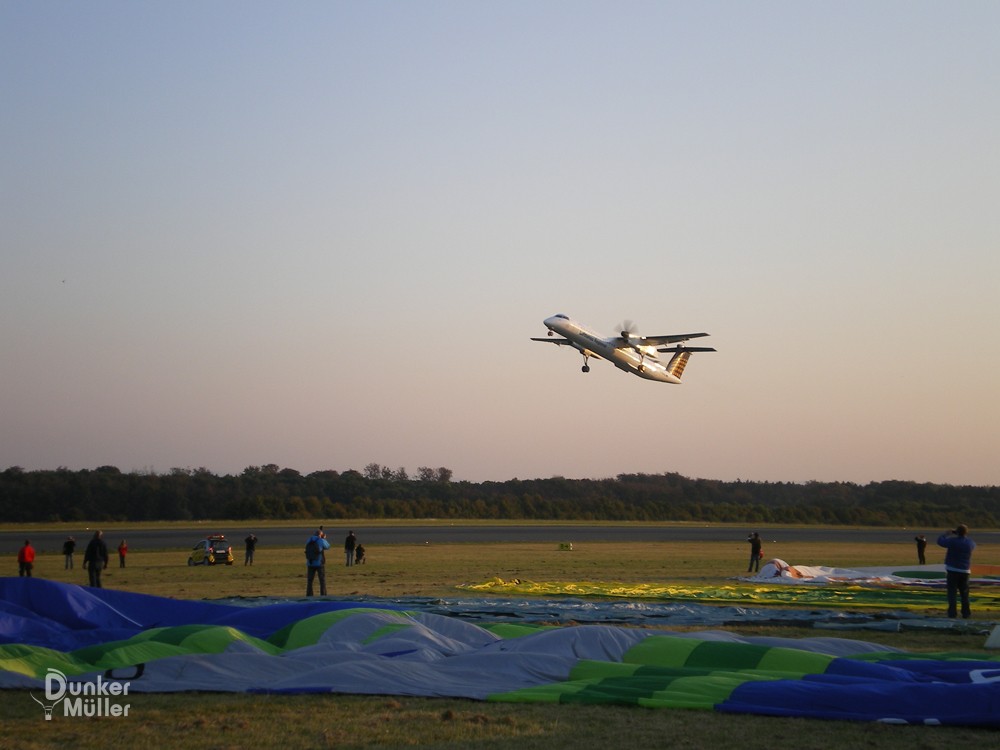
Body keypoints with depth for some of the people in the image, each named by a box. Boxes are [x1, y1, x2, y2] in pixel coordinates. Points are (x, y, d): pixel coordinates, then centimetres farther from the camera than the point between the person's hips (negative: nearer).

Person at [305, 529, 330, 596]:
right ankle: (323, 595, 1)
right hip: (320, 563, -4)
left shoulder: (309, 541, 4)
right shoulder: (321, 541, -10)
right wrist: (324, 539, 22)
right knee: (322, 580, 4)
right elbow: (327, 546, 7)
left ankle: (309, 595, 7)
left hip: (310, 563, 4)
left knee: (310, 581, 10)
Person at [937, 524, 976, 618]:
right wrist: (964, 536, 24)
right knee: (964, 592, 13)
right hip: (965, 571, 4)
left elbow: (940, 541, -2)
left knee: (952, 591, 0)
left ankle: (952, 612, -6)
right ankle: (966, 612, 14)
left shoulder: (953, 541, -13)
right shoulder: (970, 543, 0)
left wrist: (946, 534, 13)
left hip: (953, 570, -4)